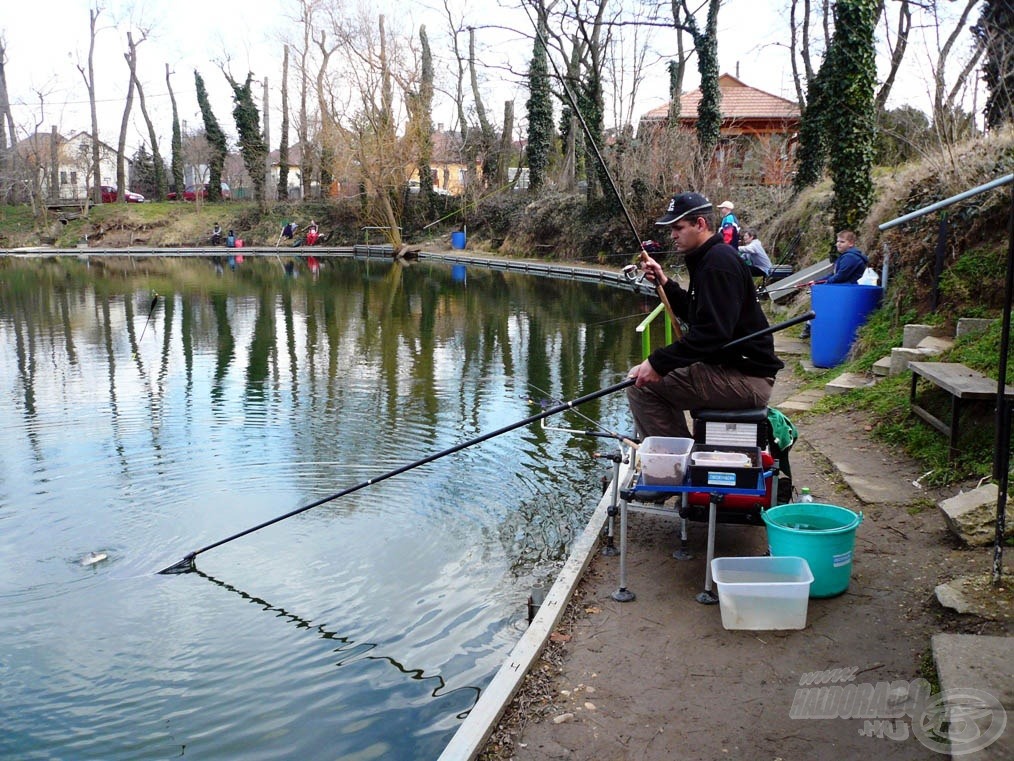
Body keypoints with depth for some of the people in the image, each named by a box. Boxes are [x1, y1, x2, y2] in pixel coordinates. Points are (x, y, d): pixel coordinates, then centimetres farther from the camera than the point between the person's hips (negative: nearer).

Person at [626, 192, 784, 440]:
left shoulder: (719, 262, -17)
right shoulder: (708, 258, 16)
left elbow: (711, 332, -26)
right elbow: (695, 315, 24)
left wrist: (659, 363, -25)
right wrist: (664, 283, 13)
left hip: (745, 377, -11)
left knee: (641, 384, -14)